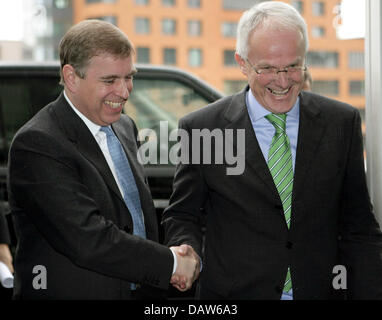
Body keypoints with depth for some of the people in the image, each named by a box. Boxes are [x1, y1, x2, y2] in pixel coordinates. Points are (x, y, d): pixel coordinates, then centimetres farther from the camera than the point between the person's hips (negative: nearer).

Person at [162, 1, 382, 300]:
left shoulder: (343, 122, -3)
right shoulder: (201, 129, -8)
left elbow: (358, 229, 0)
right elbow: (182, 215, 0)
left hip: (321, 290, 2)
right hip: (234, 292, -1)